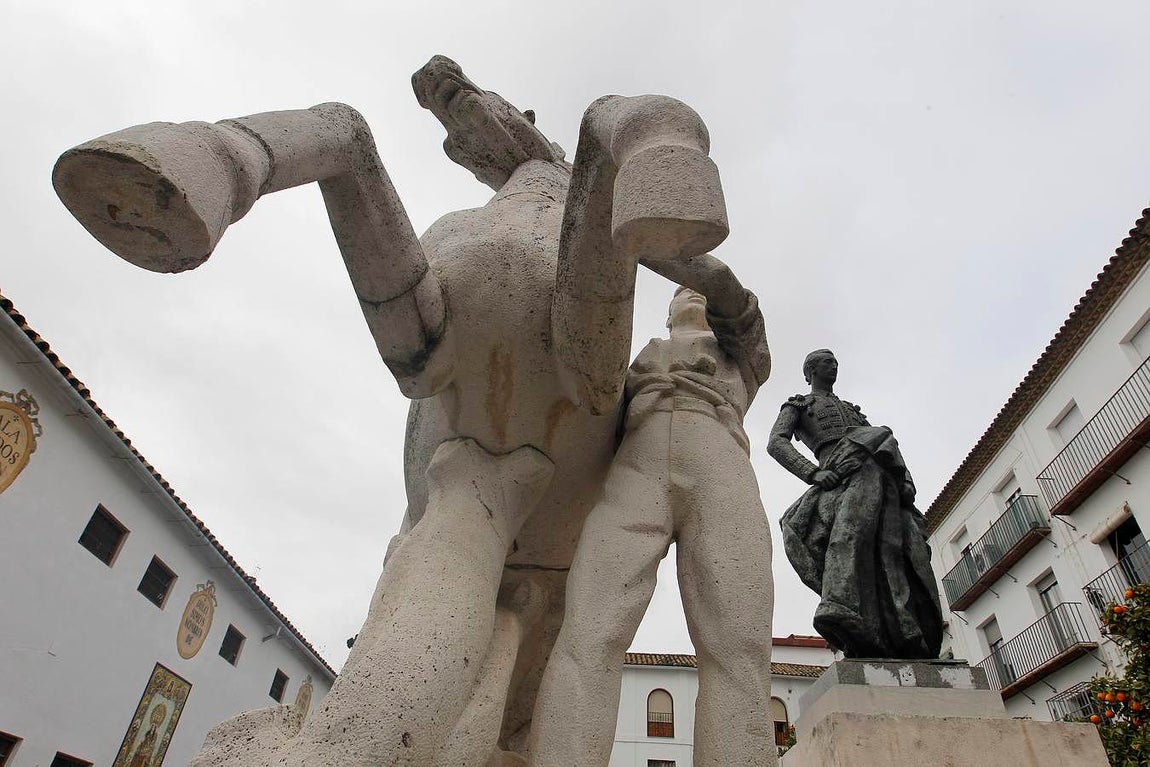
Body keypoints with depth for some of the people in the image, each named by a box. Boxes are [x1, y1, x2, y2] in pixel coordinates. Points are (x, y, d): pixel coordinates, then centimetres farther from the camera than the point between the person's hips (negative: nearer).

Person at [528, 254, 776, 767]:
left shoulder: (743, 353, 37)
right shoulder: (641, 362, 43)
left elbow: (722, 284, 19)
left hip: (718, 467, 0)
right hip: (637, 467, 1)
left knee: (738, 652, -23)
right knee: (589, 638, -25)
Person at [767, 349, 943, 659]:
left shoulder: (851, 409, 43)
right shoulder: (797, 405, 26)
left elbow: (888, 444, 29)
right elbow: (776, 443, 5)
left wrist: (907, 482, 7)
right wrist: (813, 474, -12)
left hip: (884, 475, 5)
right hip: (842, 470, -5)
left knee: (891, 546, -17)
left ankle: (908, 637, -28)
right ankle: (841, 605, -52)